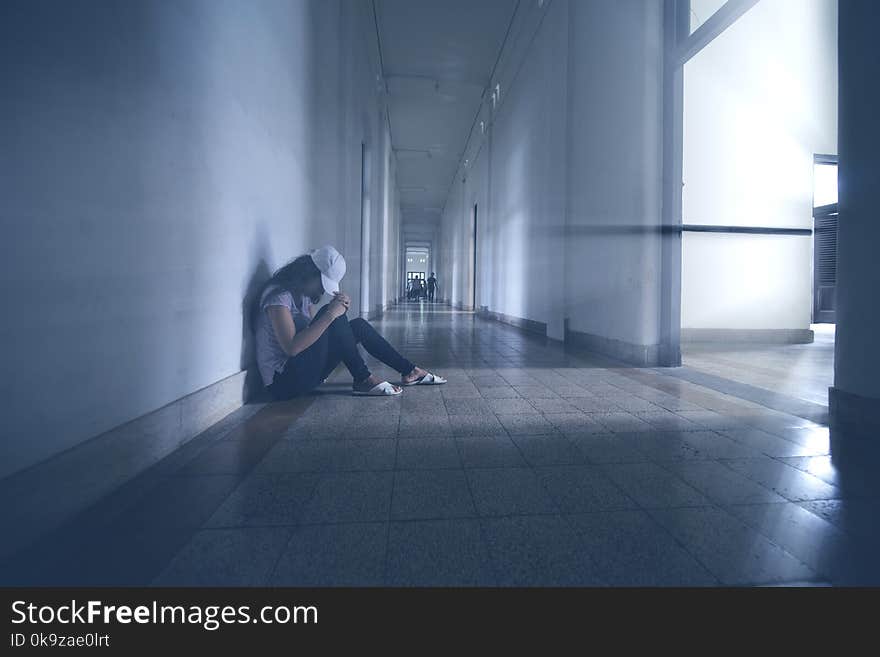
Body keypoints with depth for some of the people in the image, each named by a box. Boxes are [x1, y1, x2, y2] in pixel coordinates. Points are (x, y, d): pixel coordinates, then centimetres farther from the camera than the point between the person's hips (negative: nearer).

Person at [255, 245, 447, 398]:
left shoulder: (304, 295, 10)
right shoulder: (279, 296, -19)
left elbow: (317, 330, 6)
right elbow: (291, 347, -30)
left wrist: (340, 308, -12)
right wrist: (330, 314, -29)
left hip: (302, 369, 9)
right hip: (284, 381, -9)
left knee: (359, 325, 2)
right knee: (329, 313, -24)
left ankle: (409, 371, 8)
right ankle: (363, 380, -15)